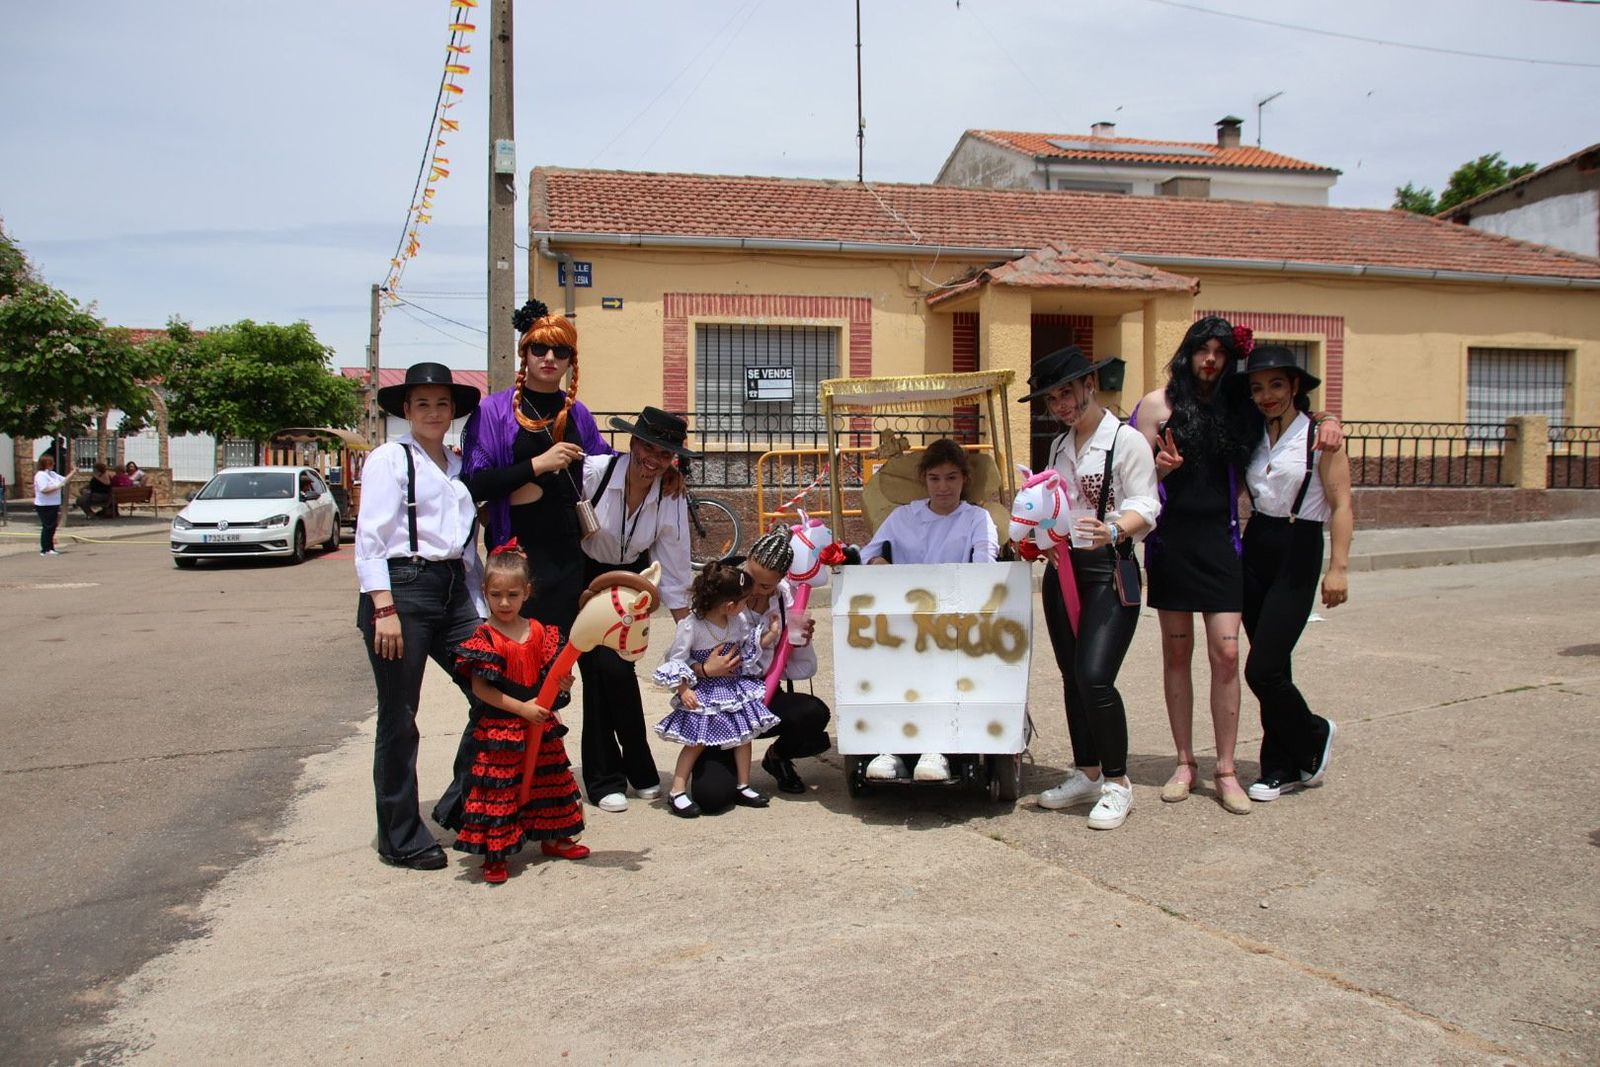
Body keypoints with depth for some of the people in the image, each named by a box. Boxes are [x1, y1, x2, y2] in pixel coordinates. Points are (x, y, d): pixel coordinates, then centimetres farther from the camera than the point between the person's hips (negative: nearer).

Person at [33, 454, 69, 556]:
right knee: (47, 527, -7)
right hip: (44, 506, -9)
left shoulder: (52, 474, 14)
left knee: (52, 527, 13)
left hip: (53, 505, 9)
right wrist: (58, 486, -20)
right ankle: (45, 550, -3)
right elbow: (44, 489, -25)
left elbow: (64, 480, 21)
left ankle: (50, 548, 21)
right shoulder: (40, 475, -14)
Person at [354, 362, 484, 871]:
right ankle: (400, 838, 16)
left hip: (454, 591, 6)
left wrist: (480, 606, 11)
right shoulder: (390, 458, -1)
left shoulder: (458, 465, 17)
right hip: (402, 587, -6)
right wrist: (384, 609, -17)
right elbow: (369, 540, -9)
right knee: (399, 721, 2)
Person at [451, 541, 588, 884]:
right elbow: (480, 689, -16)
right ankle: (494, 855, 10)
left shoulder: (540, 632, 2)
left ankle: (552, 838, 35)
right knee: (500, 787, -2)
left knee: (548, 779, 17)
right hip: (498, 729, -6)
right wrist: (521, 708, -19)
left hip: (540, 725, 6)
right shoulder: (485, 638, -13)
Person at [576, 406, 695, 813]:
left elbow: (674, 574, -9)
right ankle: (603, 779, 5)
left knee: (616, 667, -12)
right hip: (581, 577, -1)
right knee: (596, 668, -9)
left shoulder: (673, 501, -16)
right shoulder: (592, 471, -25)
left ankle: (639, 770, 9)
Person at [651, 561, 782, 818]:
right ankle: (677, 792, 5)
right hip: (703, 692, -6)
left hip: (735, 687, 6)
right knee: (697, 741, -6)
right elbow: (676, 660, -16)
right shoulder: (691, 626, -22)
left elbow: (754, 646, 12)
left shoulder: (740, 621, -3)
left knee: (744, 735, 8)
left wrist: (773, 633, -3)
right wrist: (683, 689, -25)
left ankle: (743, 787, 21)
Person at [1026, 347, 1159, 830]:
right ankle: (1086, 774, 25)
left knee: (1094, 676, -16)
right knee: (1072, 677, 11)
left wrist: (1113, 531, -33)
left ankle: (1117, 783, 0)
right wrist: (1035, 540, 4)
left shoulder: (1126, 440, -7)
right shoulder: (1058, 447, 16)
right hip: (1061, 570, 7)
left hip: (1108, 572, -7)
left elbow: (1145, 507, -14)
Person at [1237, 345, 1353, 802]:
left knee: (1263, 669, -10)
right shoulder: (1254, 437, 10)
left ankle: (1313, 737, 18)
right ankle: (1283, 767, 21)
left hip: (1298, 552, -5)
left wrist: (1338, 567, -16)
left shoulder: (1319, 435, -7)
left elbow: (1341, 505, -9)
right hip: (1254, 547, 6)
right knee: (1271, 666, 9)